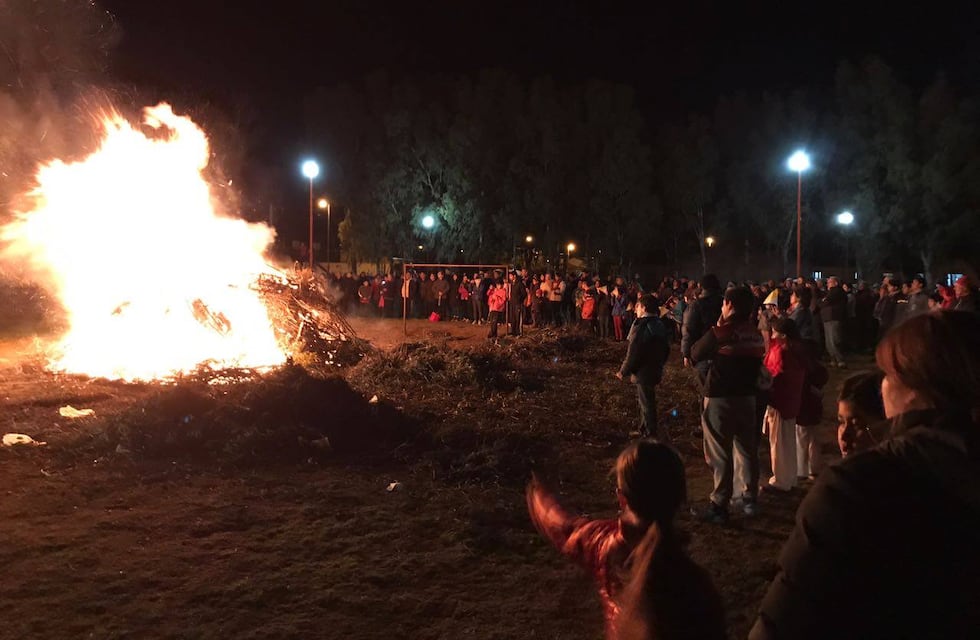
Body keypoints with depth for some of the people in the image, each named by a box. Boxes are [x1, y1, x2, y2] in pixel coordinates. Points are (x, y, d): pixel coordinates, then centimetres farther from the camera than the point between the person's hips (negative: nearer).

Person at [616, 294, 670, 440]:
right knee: (645, 401, 22)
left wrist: (623, 371, -9)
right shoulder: (659, 325, 5)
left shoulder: (641, 327, -22)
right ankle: (645, 430, 34)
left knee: (647, 405, -2)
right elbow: (666, 349, 14)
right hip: (656, 371, 9)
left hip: (643, 372, -9)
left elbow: (633, 353, -21)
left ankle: (653, 434, 2)